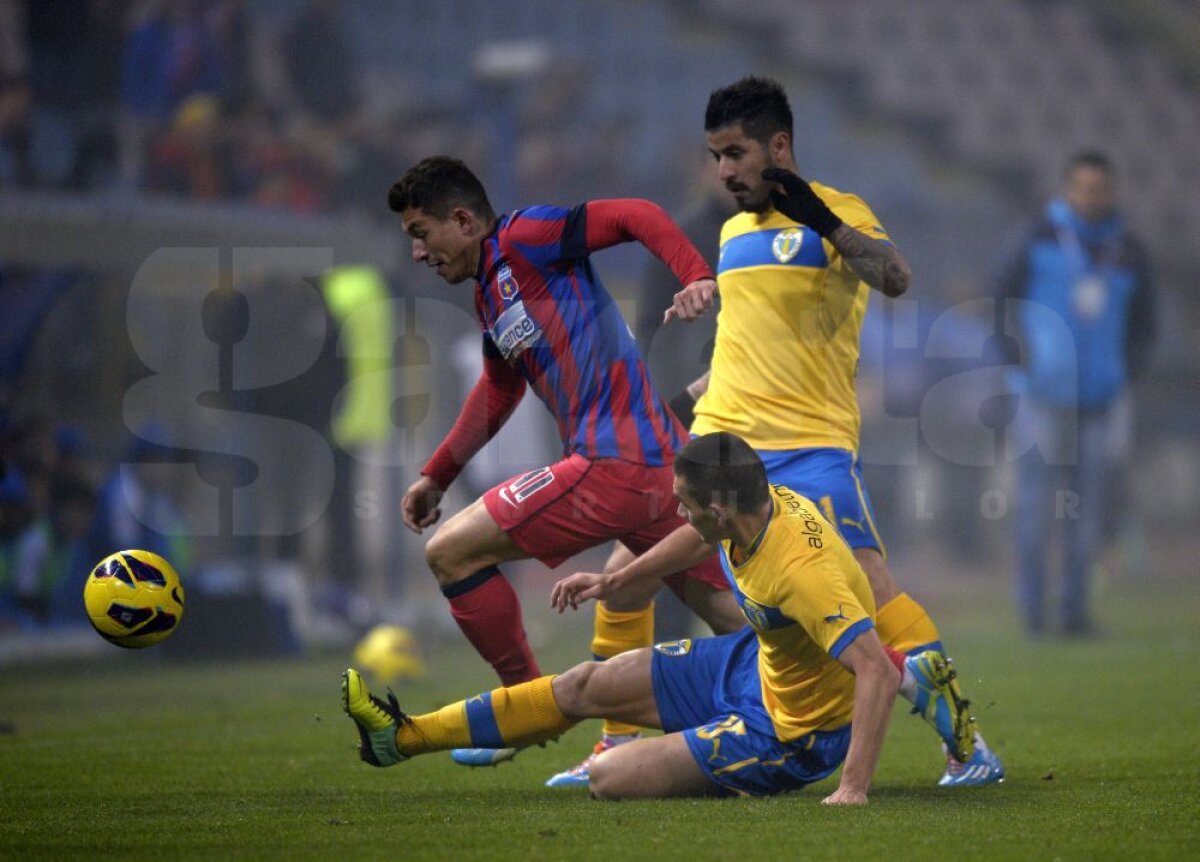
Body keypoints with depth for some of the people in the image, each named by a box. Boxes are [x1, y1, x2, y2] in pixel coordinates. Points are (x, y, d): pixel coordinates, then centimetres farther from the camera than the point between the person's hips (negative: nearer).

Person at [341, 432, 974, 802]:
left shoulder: (798, 572, -37)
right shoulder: (768, 502, -10)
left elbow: (876, 673, -40)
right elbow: (692, 543, 14)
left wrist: (854, 789, -44)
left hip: (791, 733, -9)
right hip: (753, 663, 9)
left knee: (609, 779, -11)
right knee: (588, 685, 10)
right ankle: (407, 737, 20)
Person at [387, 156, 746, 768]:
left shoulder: (523, 238, -6)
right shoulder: (491, 298, 21)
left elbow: (635, 216, -12)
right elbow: (497, 391, 36)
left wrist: (698, 278, -26)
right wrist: (436, 476, 37)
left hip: (613, 465, -10)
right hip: (660, 463, 10)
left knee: (450, 553, -3)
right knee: (735, 621, 14)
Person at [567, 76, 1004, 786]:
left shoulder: (837, 214, -2)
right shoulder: (735, 231, 19)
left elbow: (896, 279, -21)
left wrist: (825, 222, -32)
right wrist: (688, 397, 29)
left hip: (810, 444, -7)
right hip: (721, 439, 7)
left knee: (868, 581, -19)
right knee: (629, 572, 3)